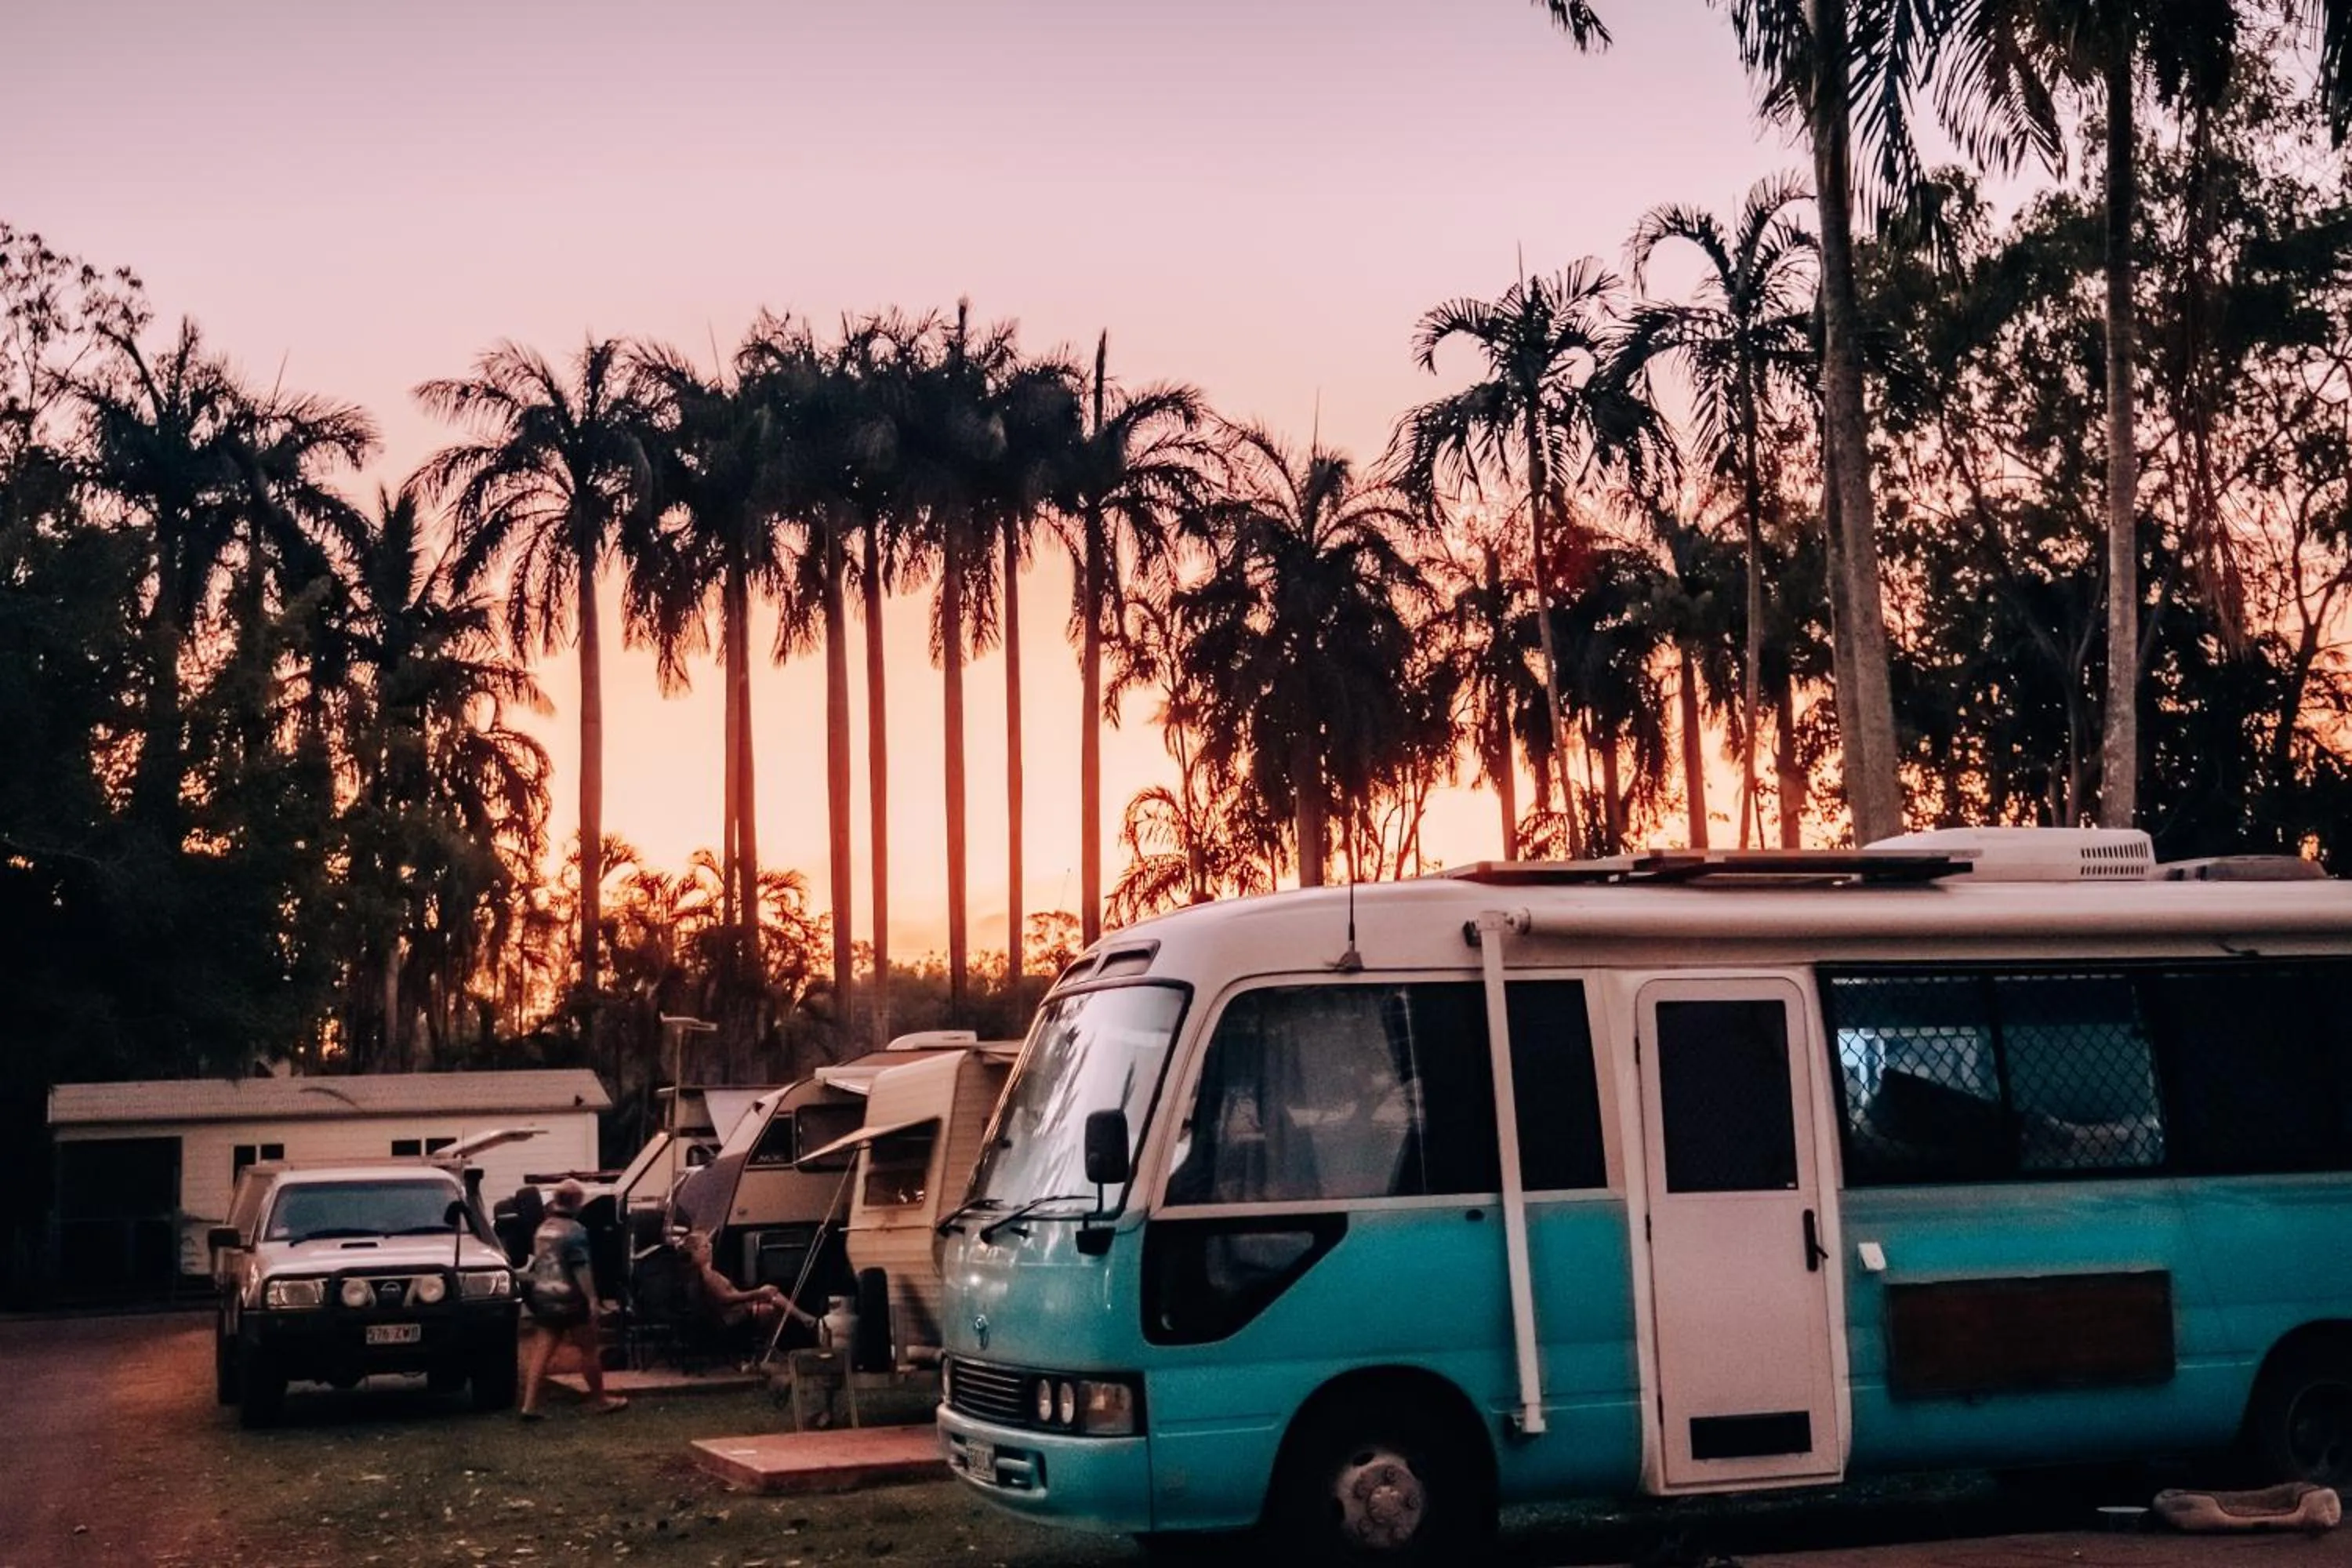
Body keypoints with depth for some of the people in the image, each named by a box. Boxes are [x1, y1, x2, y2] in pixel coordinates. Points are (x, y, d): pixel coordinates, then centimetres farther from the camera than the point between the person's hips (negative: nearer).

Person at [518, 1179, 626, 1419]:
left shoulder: (542, 1229, 10)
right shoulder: (575, 1231, -13)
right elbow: (582, 1269, -18)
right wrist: (591, 1298, -16)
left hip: (543, 1298, 7)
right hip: (569, 1300, -6)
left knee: (541, 1352, 3)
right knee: (589, 1351, 7)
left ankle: (530, 1405, -5)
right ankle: (602, 1401, 17)